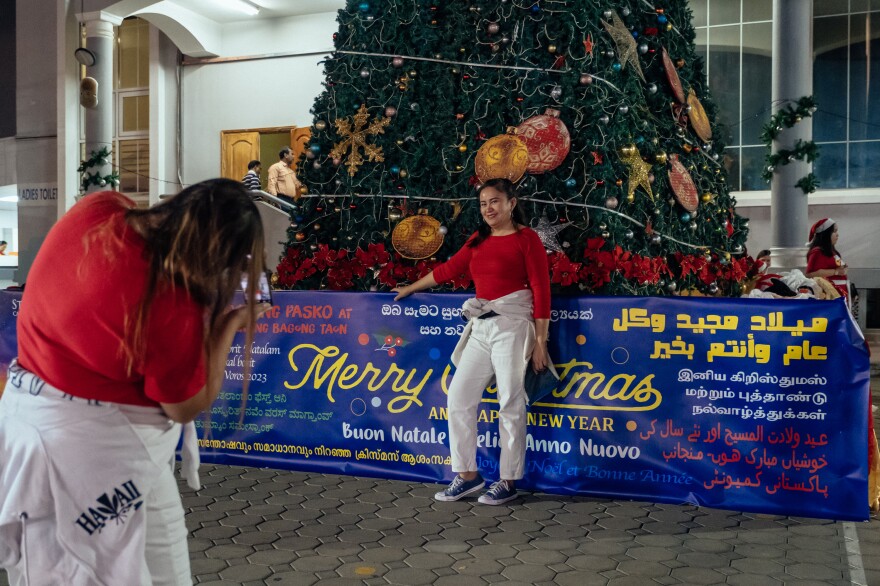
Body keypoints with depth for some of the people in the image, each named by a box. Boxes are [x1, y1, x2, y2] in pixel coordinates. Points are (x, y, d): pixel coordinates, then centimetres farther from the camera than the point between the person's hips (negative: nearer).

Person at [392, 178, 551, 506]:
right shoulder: (479, 240, 16)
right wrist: (411, 288, 33)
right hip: (481, 328, 7)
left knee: (510, 403, -4)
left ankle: (508, 482, 7)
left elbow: (542, 290, -5)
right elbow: (448, 269, 25)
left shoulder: (526, 237, -2)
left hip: (512, 326, -6)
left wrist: (540, 341, -10)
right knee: (458, 397, 2)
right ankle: (468, 476, 12)